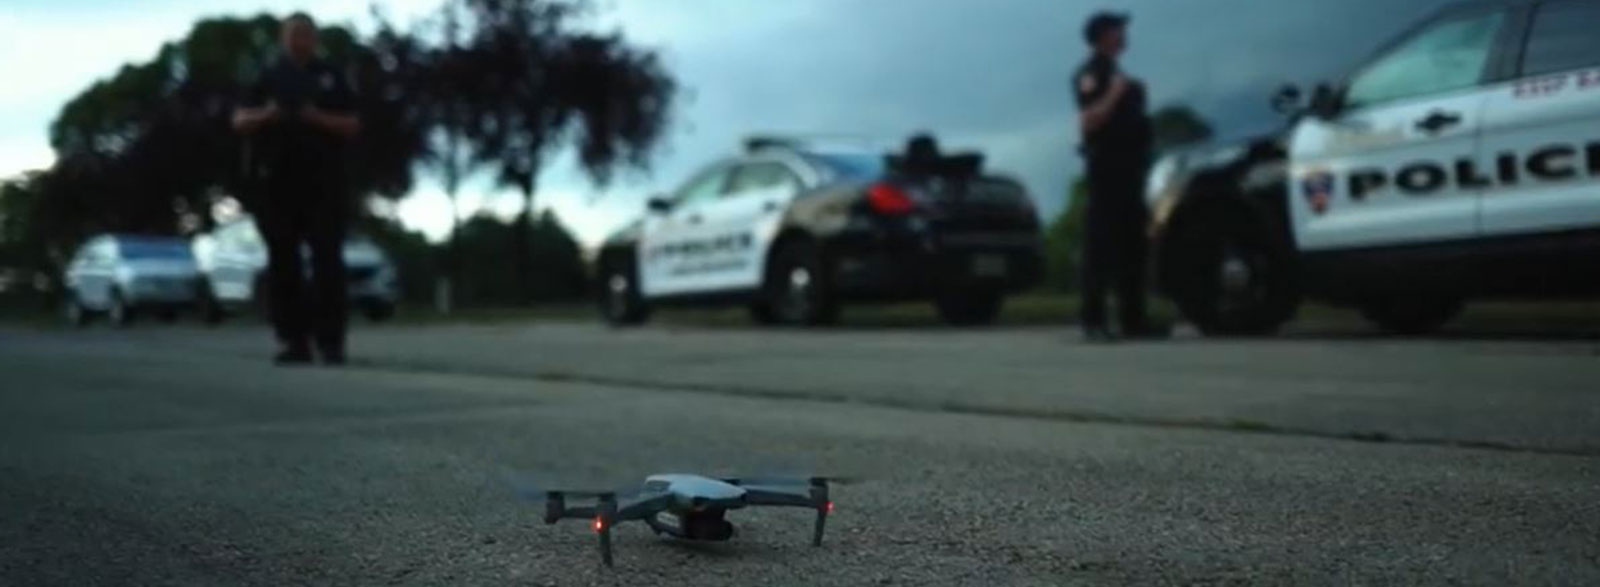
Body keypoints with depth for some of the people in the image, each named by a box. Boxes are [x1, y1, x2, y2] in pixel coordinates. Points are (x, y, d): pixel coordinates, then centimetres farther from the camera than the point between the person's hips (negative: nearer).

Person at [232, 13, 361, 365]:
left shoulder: (331, 78, 11)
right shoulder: (267, 78, 14)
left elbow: (353, 125, 5)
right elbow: (239, 121, 10)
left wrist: (319, 118, -13)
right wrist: (264, 115, -11)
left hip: (323, 182, -2)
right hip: (275, 180, 2)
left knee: (327, 259, -8)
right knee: (283, 262, 1)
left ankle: (330, 342, -7)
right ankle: (293, 341, 5)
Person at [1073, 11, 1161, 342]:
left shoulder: (1114, 73, 22)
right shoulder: (1091, 74, -6)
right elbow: (1088, 122, -18)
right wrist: (1113, 94, -24)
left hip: (1126, 166, 10)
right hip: (1106, 166, -10)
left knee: (1131, 246, 9)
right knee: (1101, 247, -12)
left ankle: (1132, 320, 12)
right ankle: (1093, 321, -12)